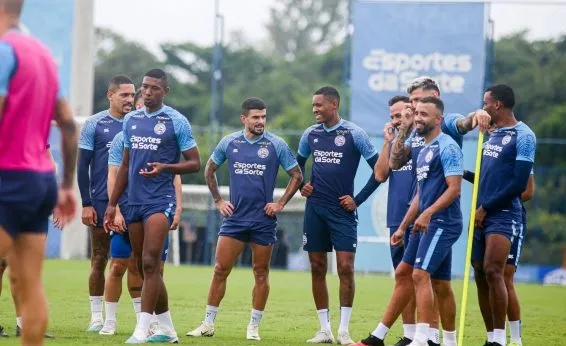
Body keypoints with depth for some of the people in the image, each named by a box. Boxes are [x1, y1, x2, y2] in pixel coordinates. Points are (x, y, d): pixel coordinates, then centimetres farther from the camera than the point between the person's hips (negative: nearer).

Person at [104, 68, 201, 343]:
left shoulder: (176, 121, -3)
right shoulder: (131, 120, 13)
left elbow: (195, 163, -3)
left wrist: (164, 167, -20)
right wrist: (112, 204, 16)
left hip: (160, 201, -6)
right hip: (134, 202, 6)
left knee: (150, 263, -15)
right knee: (146, 267, 9)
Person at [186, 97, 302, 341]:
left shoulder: (276, 145, -2)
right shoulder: (229, 142, 3)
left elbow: (296, 175, 4)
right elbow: (209, 170, 17)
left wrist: (280, 203, -3)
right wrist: (218, 200, 10)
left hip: (263, 220, -1)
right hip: (234, 217, 1)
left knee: (261, 273, 4)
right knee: (220, 270, -1)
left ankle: (254, 327, 12)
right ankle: (208, 324, 6)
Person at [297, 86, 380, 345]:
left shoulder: (354, 134, -7)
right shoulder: (311, 134, 7)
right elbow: (299, 163, 25)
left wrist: (358, 199, -7)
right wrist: (301, 186, 7)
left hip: (342, 210, -4)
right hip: (315, 209, 5)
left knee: (345, 267, -9)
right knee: (317, 269, 5)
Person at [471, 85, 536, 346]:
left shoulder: (522, 136, -8)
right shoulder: (492, 134, 17)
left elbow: (519, 184, -15)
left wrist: (486, 207, -13)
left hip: (503, 215, -8)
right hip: (482, 215, 8)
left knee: (493, 271, -18)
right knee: (480, 275, 5)